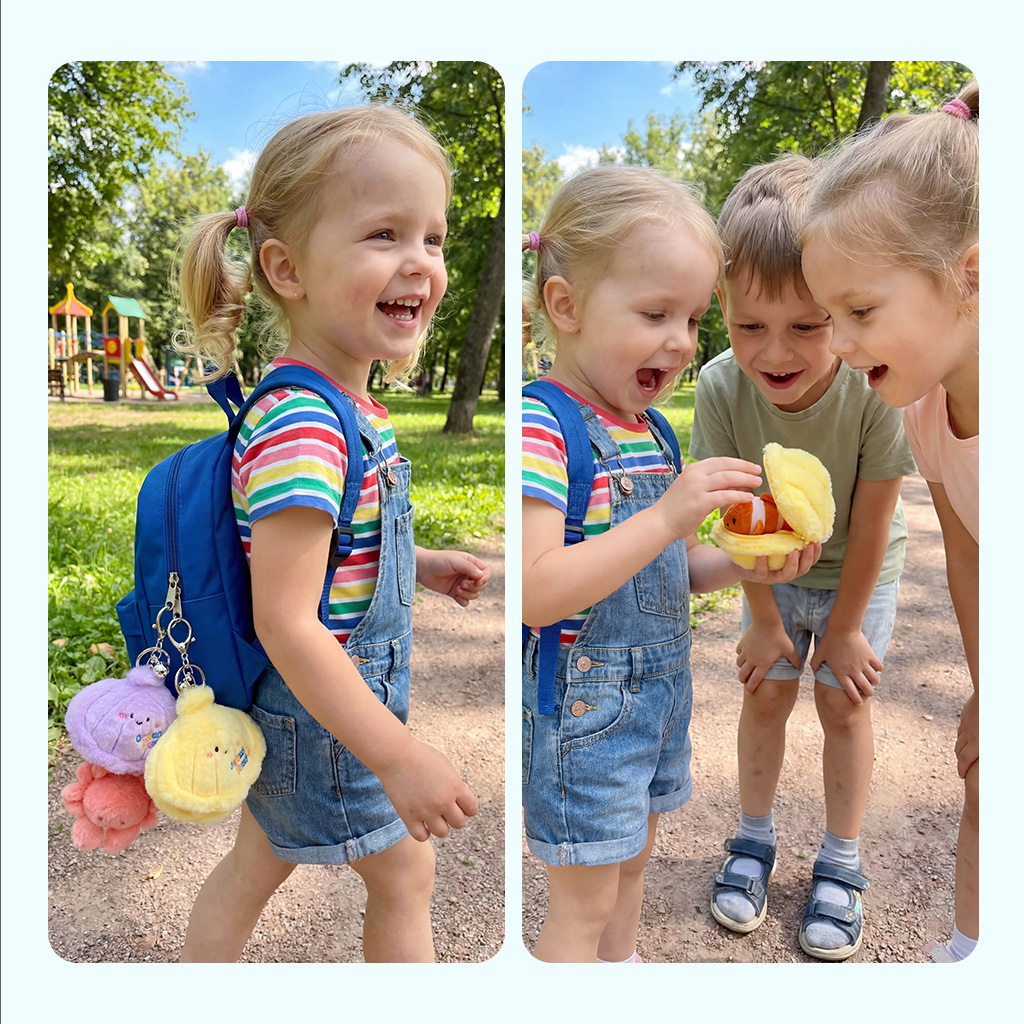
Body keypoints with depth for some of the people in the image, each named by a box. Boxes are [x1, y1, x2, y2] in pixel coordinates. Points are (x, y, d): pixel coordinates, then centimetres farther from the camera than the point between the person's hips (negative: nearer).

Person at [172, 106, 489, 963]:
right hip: (319, 712, -9)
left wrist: (420, 565, 7)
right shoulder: (300, 428, -31)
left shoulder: (347, 409, 0)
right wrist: (398, 757, -29)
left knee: (254, 866, 26)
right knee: (405, 873, 15)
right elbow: (286, 622, -32)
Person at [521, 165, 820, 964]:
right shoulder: (541, 428, -21)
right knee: (582, 903, 9)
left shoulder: (652, 431, 6)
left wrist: (741, 564, -4)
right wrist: (667, 516, -33)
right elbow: (536, 591, -30)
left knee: (631, 865, 27)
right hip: (581, 703, -8)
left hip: (661, 691, 8)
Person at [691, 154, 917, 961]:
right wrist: (763, 619, -8)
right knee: (766, 693, 8)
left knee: (843, 703, 4)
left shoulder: (878, 387, -35)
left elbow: (871, 524, -22)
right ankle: (755, 839, 29)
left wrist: (844, 629, -10)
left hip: (860, 570, -1)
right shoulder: (720, 388, -30)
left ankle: (841, 863, 24)